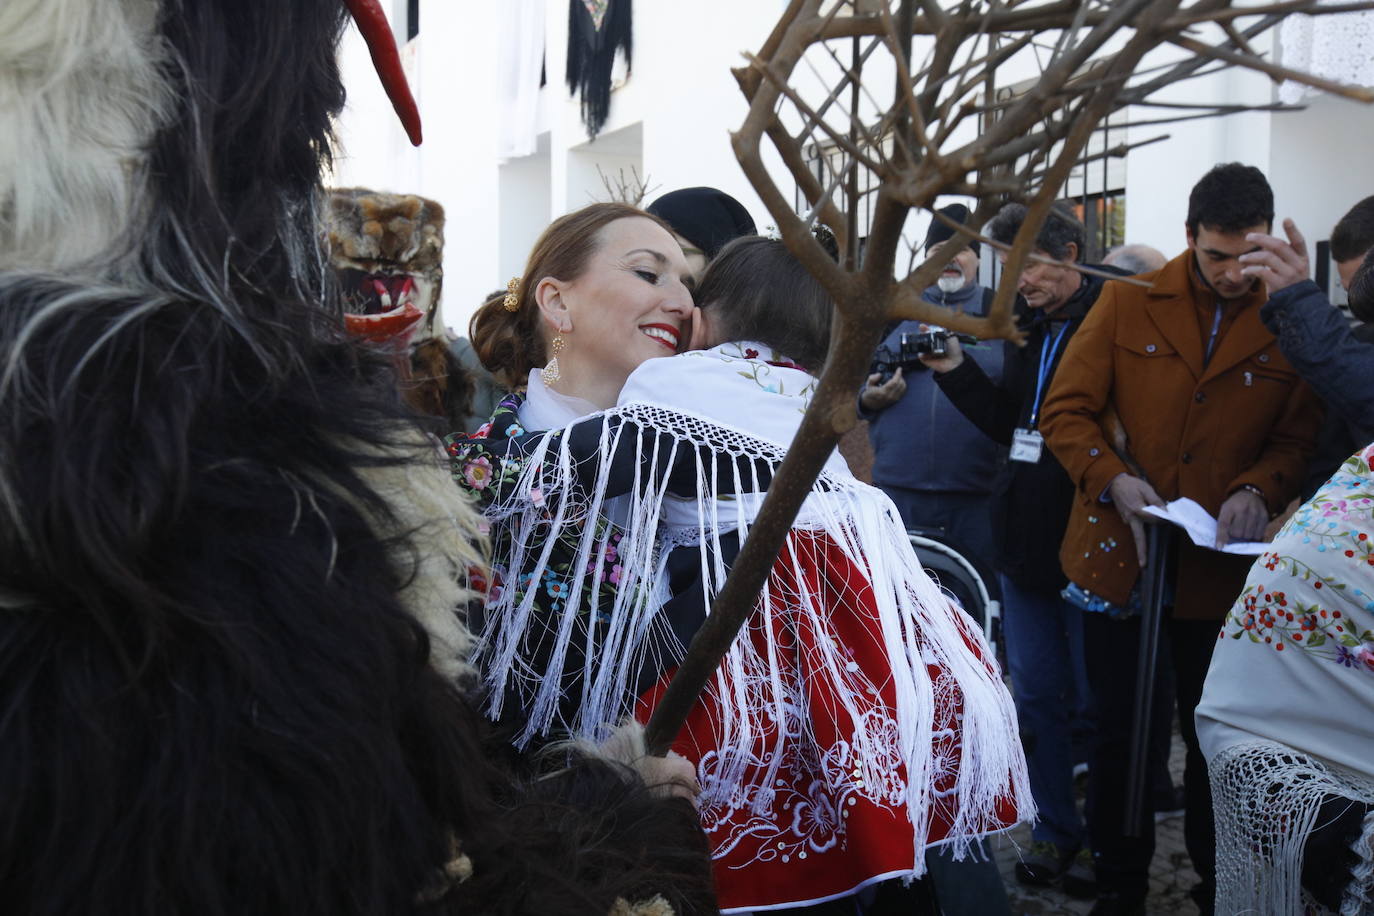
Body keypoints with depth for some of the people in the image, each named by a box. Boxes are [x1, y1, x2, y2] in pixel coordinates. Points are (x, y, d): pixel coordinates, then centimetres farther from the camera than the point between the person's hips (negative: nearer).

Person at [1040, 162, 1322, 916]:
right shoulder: (1128, 303, -1)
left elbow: (1301, 438, 1)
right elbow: (1065, 411, -2)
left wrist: (1260, 489, -19)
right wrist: (1113, 480, -19)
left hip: (1221, 570, 0)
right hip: (1119, 560, 0)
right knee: (1118, 737, 12)